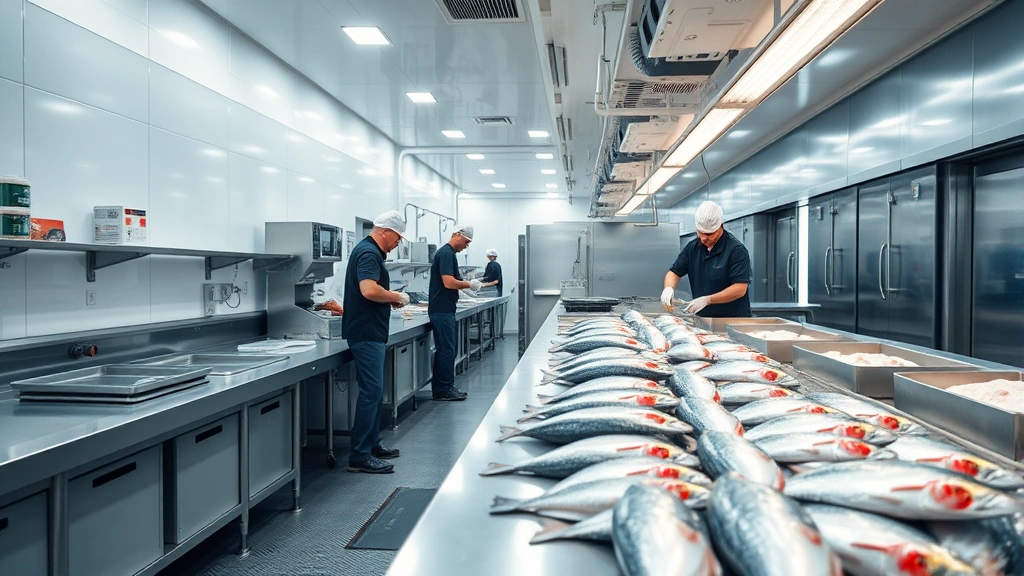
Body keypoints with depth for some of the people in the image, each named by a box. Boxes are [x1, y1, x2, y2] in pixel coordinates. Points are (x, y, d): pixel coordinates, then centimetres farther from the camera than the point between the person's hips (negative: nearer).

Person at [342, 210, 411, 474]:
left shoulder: (369, 251, 17)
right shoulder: (368, 253, -15)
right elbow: (369, 290, -29)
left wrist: (390, 298, 10)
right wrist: (396, 297, -14)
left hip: (370, 331, 11)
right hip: (366, 333, -11)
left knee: (374, 390, 15)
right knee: (371, 391, -9)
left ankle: (372, 444, 24)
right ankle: (360, 456, -5)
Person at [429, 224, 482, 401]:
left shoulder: (446, 253, 18)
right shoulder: (446, 253, -14)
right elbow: (448, 282, -22)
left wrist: (468, 284, 10)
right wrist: (469, 284, -10)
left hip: (443, 309, 10)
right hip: (442, 310, -10)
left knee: (444, 349, 12)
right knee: (447, 350, -5)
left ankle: (442, 388, 18)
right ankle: (444, 390, 1)